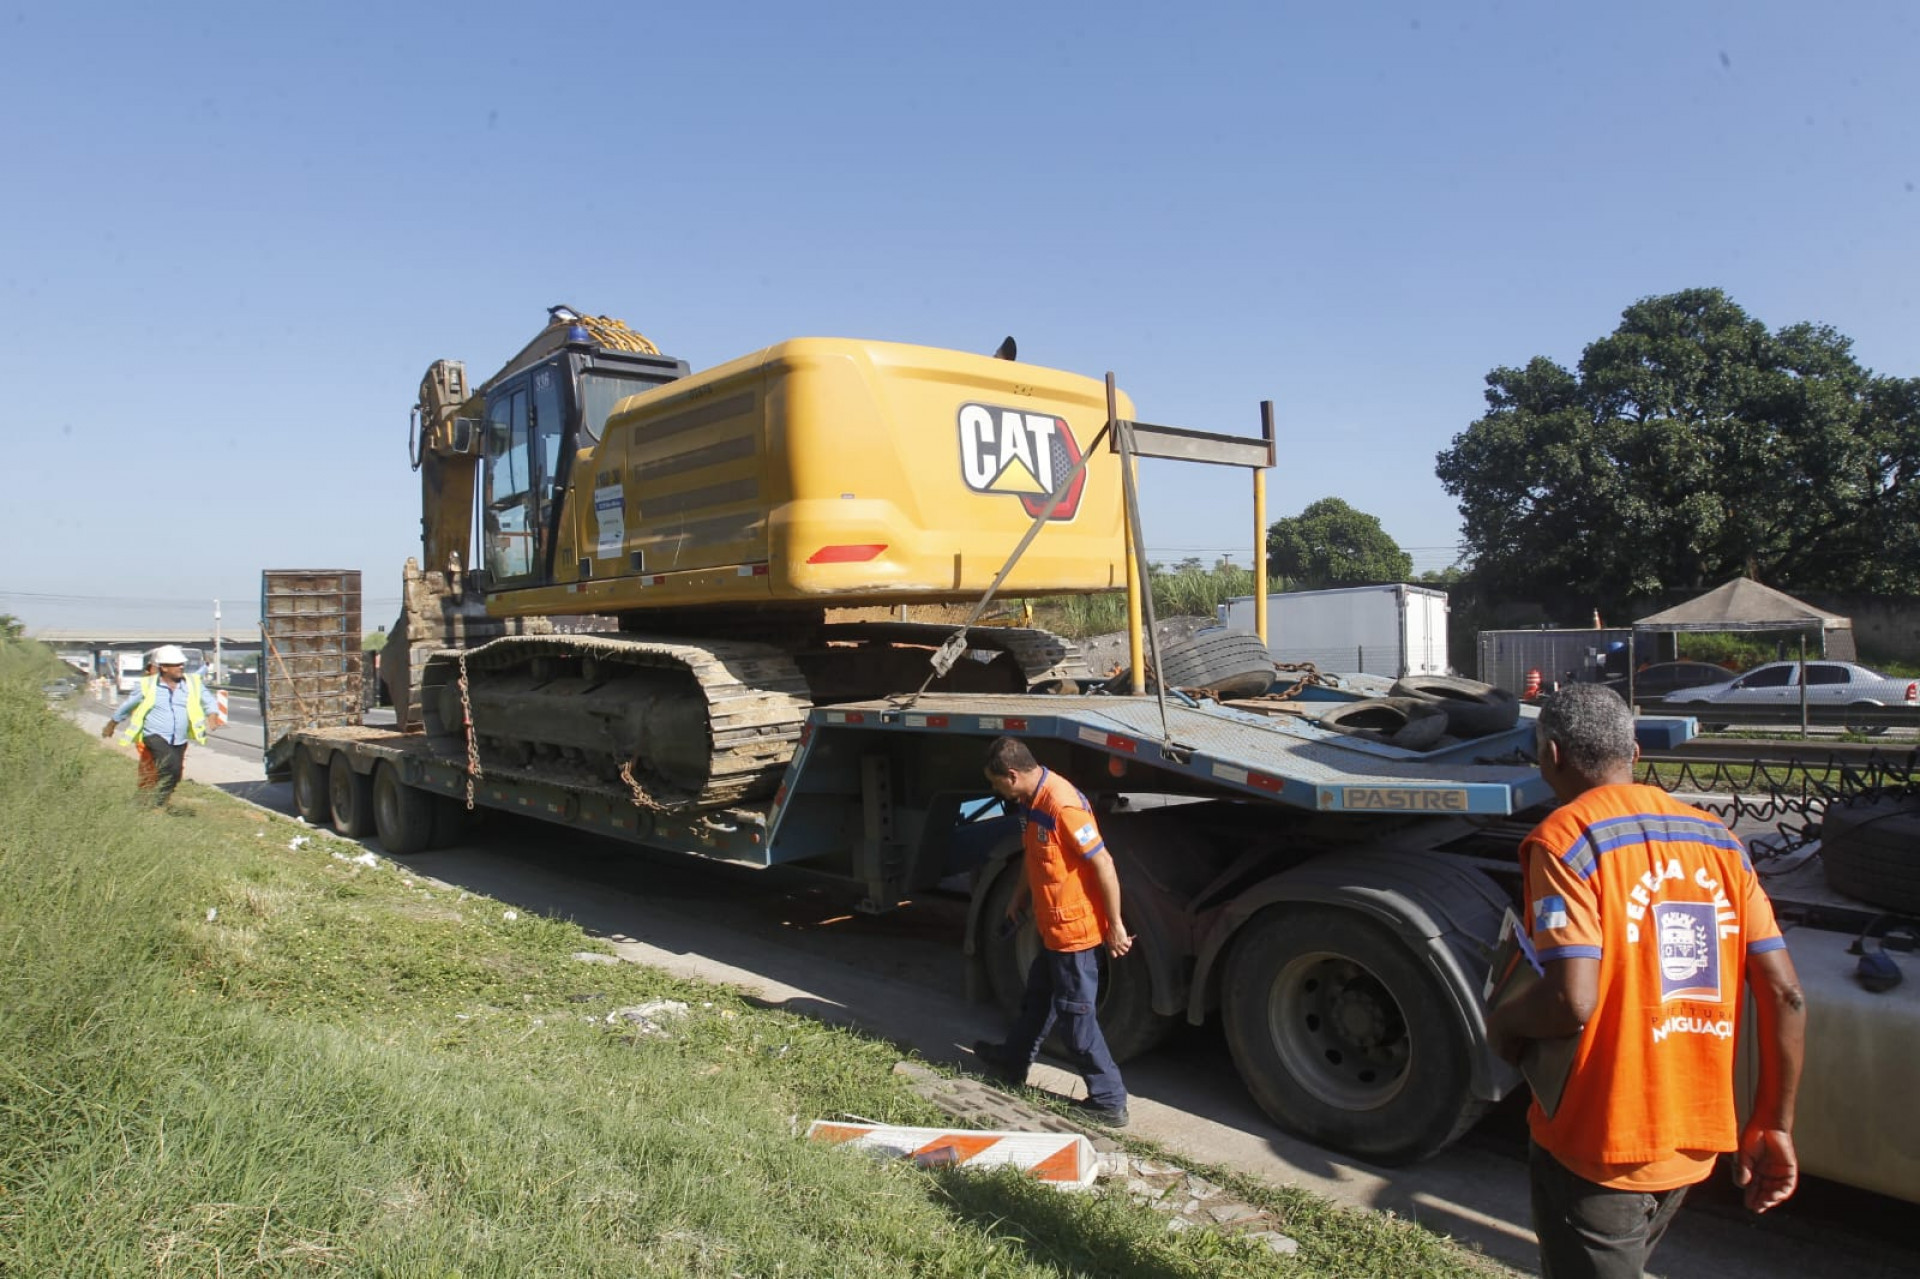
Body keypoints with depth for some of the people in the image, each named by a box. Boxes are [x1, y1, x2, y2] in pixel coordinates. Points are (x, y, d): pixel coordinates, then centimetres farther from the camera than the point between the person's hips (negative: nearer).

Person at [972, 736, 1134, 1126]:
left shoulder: (1063, 805, -28)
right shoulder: (1031, 801, 3)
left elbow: (1103, 864, -24)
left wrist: (1115, 926, -19)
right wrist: (1021, 897, 22)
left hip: (1075, 929, -10)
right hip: (1054, 928, 10)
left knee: (1076, 1015, 2)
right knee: (1038, 996, 26)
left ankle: (1109, 1102, 14)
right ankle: (1013, 1062, 46)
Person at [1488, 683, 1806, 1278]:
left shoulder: (1564, 838, -17)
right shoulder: (1718, 840, 3)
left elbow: (1572, 1000, -26)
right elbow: (1785, 996, 0)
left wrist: (1503, 1023, -6)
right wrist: (1772, 1126, 8)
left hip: (1598, 1150, -7)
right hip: (1695, 1148, 7)